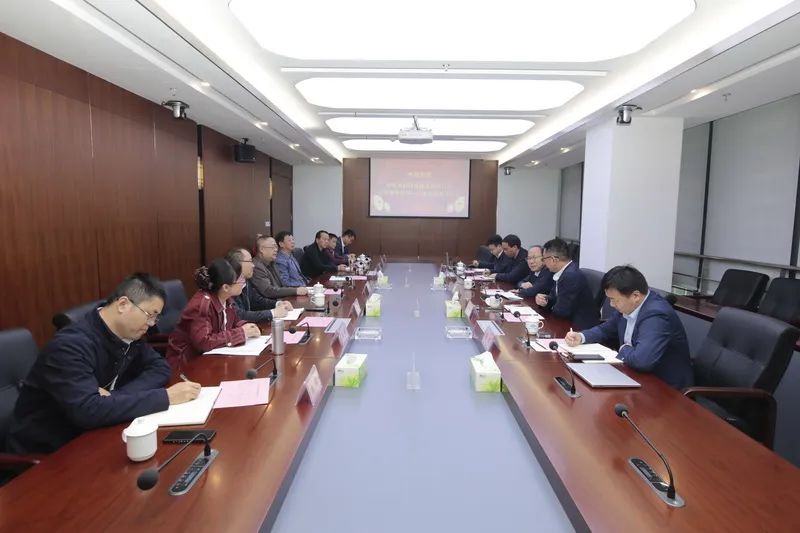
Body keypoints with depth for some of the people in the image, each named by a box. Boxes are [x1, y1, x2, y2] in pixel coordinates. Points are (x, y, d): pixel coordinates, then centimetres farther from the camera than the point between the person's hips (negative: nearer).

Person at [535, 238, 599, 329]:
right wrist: (544, 300, -9)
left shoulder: (572, 276, -24)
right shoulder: (562, 272, 2)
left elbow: (561, 311, -21)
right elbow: (554, 297, 11)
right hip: (570, 322, 7)